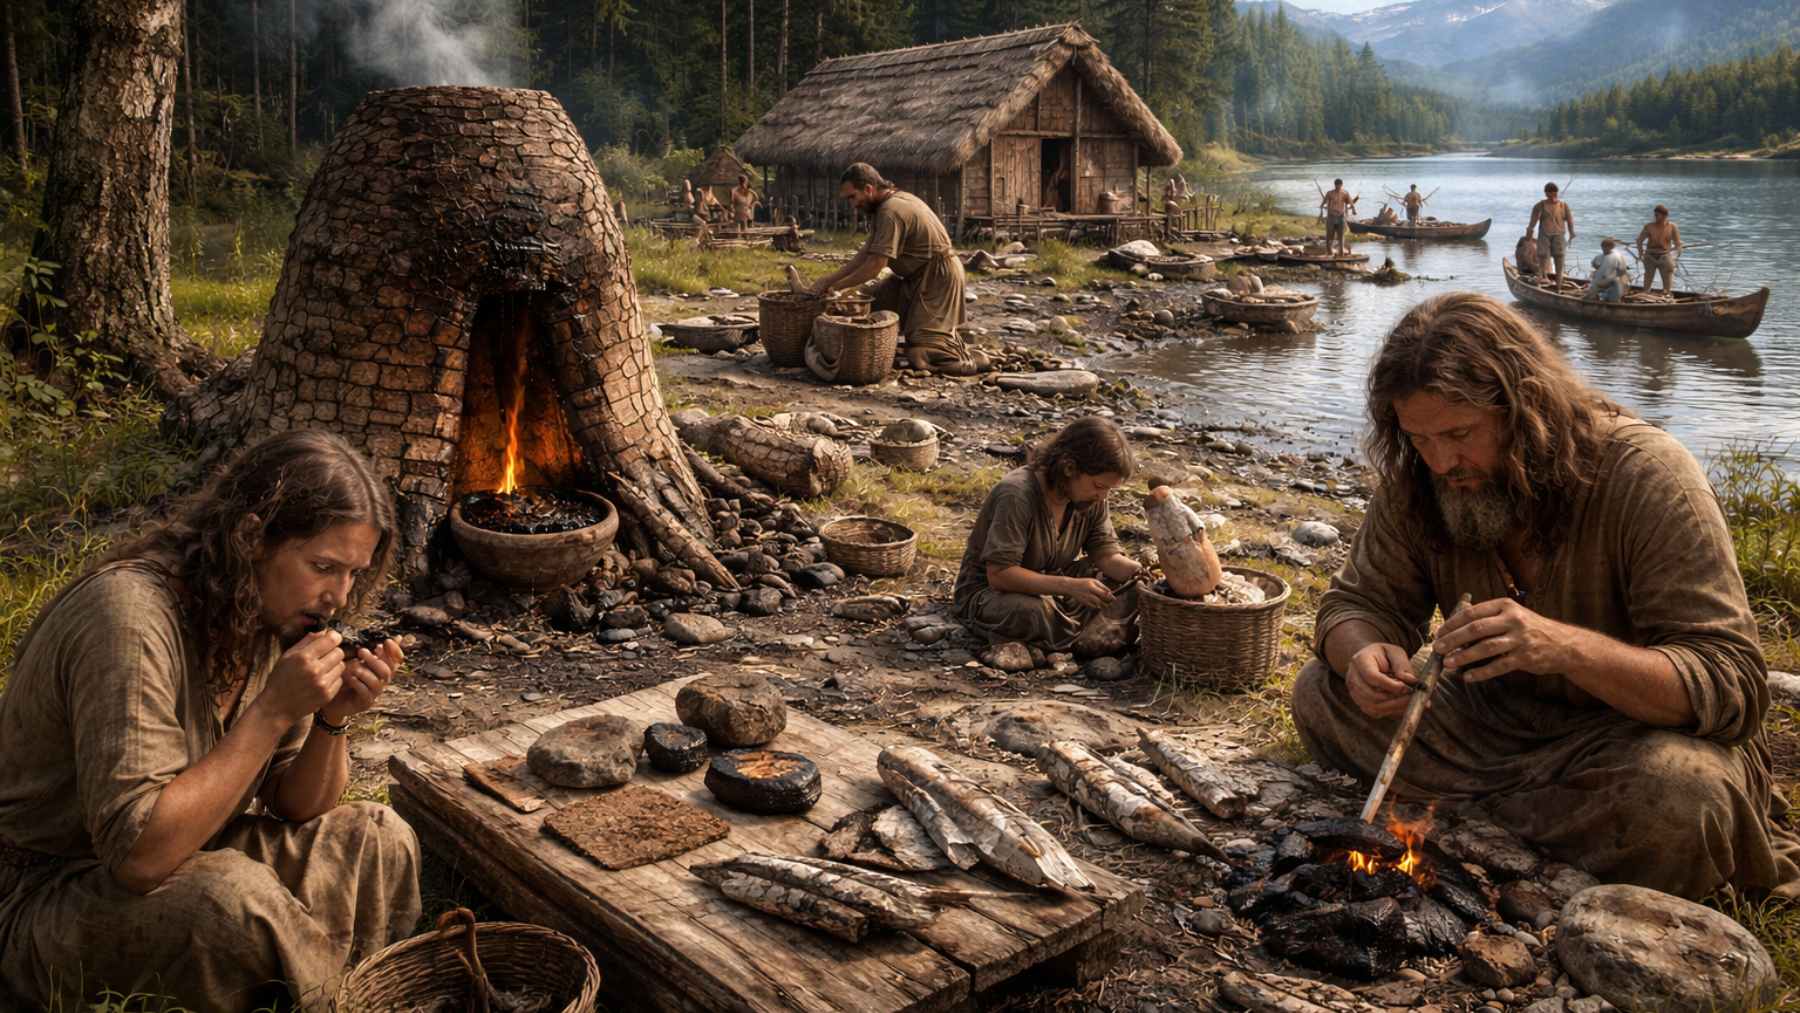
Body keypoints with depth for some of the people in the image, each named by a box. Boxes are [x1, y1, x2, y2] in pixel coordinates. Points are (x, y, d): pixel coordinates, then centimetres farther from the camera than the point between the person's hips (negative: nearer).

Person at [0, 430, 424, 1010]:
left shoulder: (273, 615, -4)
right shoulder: (131, 614, -28)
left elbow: (295, 809, 2)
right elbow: (139, 852, -33)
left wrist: (334, 720, -17)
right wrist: (274, 711, -32)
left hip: (180, 860, 8)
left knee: (382, 842, -4)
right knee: (236, 897, -34)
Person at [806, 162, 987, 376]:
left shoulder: (891, 212, -23)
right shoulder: (891, 200, 9)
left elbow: (874, 266, -25)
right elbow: (866, 252, 10)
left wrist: (835, 286, -13)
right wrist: (829, 279, 4)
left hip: (938, 276, -10)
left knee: (921, 354, -17)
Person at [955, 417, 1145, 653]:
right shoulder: (1017, 495, -29)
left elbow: (1106, 555, -4)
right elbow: (999, 574, -33)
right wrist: (1069, 586, -41)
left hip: (1049, 585, 7)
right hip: (989, 591, -7)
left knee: (1126, 583, -10)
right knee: (1033, 614, -39)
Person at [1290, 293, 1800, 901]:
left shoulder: (1647, 477, -23)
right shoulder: (1419, 481, -9)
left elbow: (1732, 684, -25)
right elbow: (1358, 602, 0)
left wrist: (1566, 646, -43)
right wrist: (1364, 654, -27)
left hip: (1647, 730, -4)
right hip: (1499, 715, 4)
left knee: (1680, 792, -38)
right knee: (1321, 694, -15)